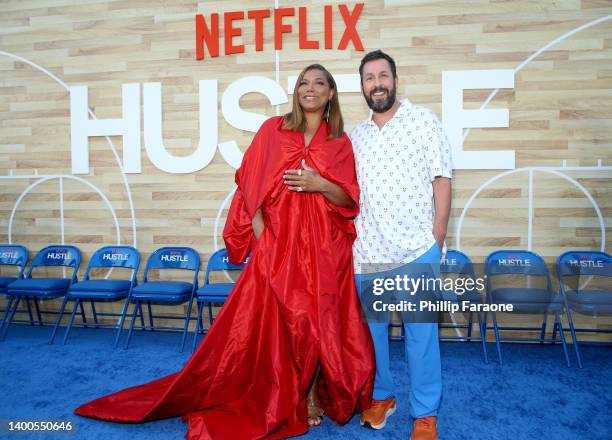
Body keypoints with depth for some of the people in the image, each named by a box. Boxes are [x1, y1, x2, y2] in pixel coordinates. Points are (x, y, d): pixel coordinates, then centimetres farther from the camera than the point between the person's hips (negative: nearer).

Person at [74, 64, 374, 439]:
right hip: (279, 244, -1)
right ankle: (285, 399, 20)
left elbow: (350, 200, 5)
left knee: (320, 319, 4)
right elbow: (252, 187, 3)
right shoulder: (273, 130, 6)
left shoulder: (341, 143, 8)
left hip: (325, 249, 1)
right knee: (277, 321, 1)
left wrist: (320, 184, -14)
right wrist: (262, 237, -6)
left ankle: (314, 394, 23)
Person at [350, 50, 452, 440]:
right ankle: (381, 396, 33)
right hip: (367, 252, 4)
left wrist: (437, 240, -6)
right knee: (371, 328, 12)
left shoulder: (424, 121, 0)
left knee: (421, 332, 4)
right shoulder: (356, 134, 11)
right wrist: (351, 239, 8)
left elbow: (442, 181, -2)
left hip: (417, 250, -3)